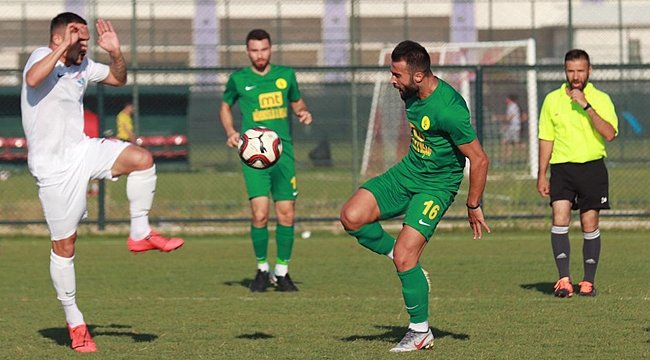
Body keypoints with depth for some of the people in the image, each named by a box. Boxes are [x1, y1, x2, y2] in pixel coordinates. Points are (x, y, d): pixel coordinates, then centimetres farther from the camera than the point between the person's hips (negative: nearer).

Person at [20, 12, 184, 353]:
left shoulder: (82, 66, 9)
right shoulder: (43, 57, -12)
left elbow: (118, 79, 23)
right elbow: (32, 79, -36)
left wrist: (115, 52, 4)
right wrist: (62, 48, -34)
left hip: (81, 149, 7)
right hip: (53, 165, -6)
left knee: (141, 159, -17)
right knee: (64, 245, 0)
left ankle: (140, 234, -1)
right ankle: (74, 321, 10)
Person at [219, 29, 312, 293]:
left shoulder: (286, 75, 9)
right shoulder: (238, 79, 3)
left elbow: (297, 102, 24)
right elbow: (225, 106, 18)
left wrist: (303, 113, 1)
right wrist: (230, 132, 2)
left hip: (283, 150, 2)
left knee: (286, 214, -1)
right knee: (260, 214, -12)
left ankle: (282, 271, 14)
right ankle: (262, 269, 7)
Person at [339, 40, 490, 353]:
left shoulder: (448, 109, -29)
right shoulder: (411, 93, -3)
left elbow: (479, 159, -22)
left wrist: (473, 206, -14)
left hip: (436, 185, -8)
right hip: (407, 172, 8)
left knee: (403, 257, -14)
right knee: (351, 217, -10)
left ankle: (421, 332, 4)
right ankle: (409, 264, 10)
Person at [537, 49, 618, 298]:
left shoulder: (601, 99, 2)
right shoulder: (552, 100, 8)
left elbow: (610, 134, -13)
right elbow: (546, 139, 12)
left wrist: (587, 107, -19)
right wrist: (541, 175, 8)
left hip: (592, 168, -1)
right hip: (562, 167, 1)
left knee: (590, 225, 2)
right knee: (560, 219, -14)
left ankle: (588, 281, 11)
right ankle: (564, 280, -14)